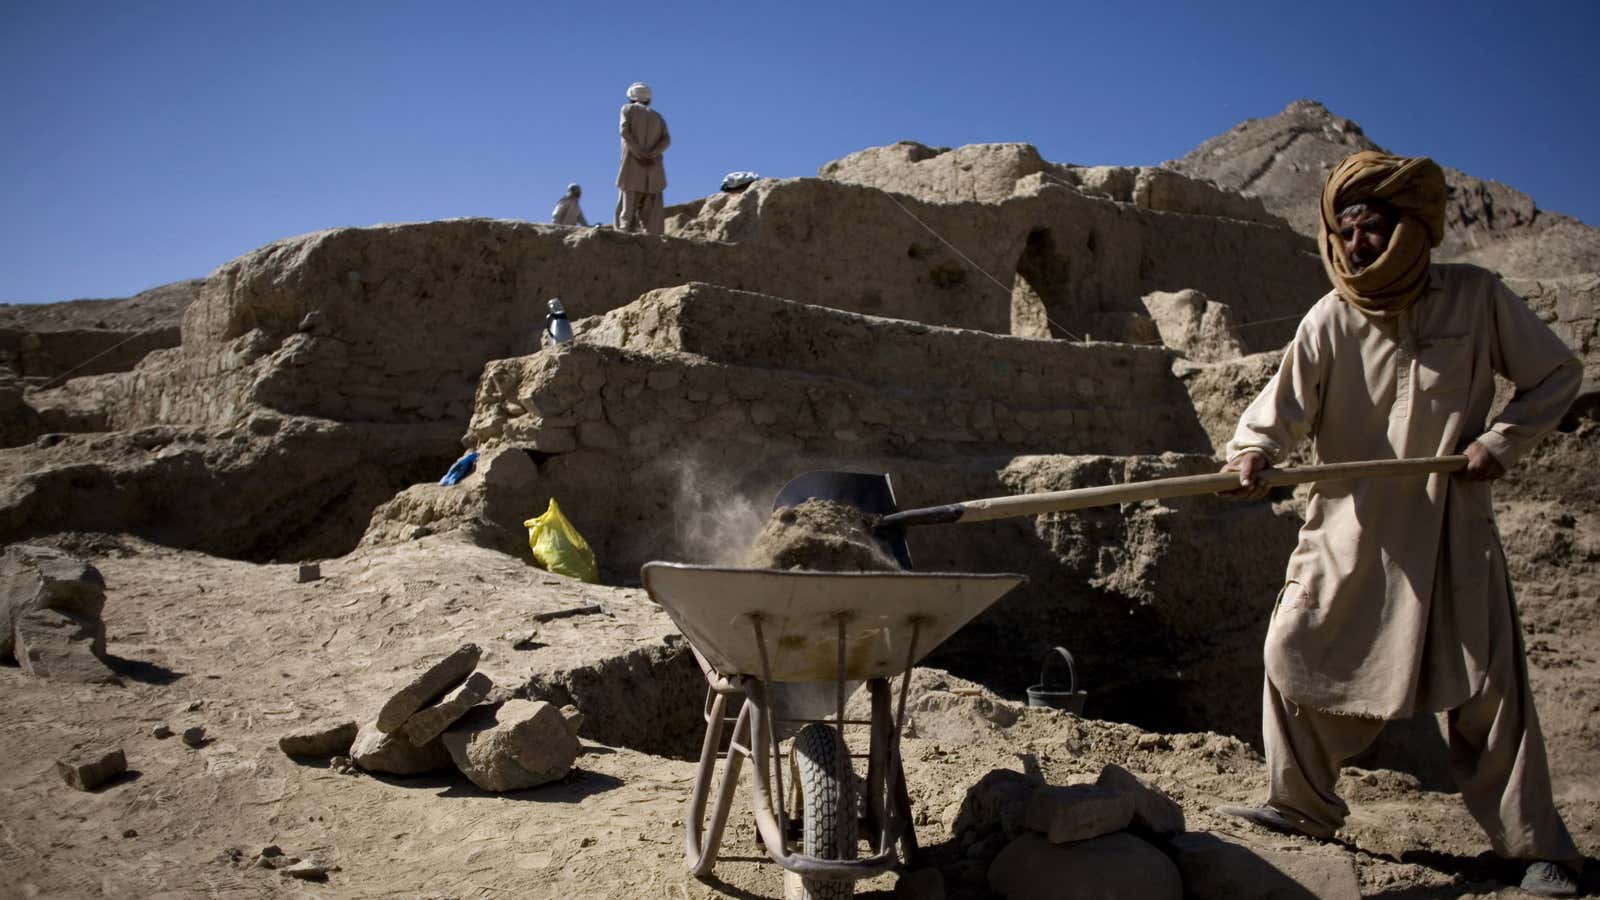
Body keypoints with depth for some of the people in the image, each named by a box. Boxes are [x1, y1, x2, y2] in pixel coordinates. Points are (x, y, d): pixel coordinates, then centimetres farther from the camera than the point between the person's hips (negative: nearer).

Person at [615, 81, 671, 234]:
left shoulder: (628, 109, 9)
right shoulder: (657, 116, 18)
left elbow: (625, 131, -8)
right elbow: (666, 141, 1)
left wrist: (640, 155, -9)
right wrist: (650, 156, -8)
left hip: (632, 169, -3)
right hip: (654, 170, 3)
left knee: (627, 216, -5)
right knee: (652, 217, -1)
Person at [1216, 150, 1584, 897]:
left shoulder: (1476, 297, -2)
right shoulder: (1331, 320, -3)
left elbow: (1557, 375, 8)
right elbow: (1287, 403, -15)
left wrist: (1500, 442, -6)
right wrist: (1254, 452, -35)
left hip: (1450, 529, -1)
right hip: (1350, 528, 1)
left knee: (1486, 684, 1)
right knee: (1296, 653, -1)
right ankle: (1302, 806, 20)